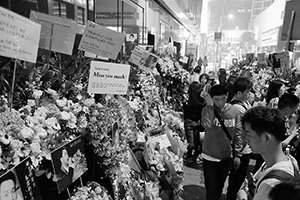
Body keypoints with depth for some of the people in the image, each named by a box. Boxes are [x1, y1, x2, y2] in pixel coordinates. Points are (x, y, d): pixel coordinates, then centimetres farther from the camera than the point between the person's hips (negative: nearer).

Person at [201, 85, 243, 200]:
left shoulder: (234, 111, -6)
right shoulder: (207, 110, -13)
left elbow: (238, 134, 2)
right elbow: (206, 125, -35)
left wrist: (237, 155, 2)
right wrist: (210, 105, -30)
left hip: (227, 157, 3)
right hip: (210, 157, -3)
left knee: (219, 187, 22)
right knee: (212, 189, 5)